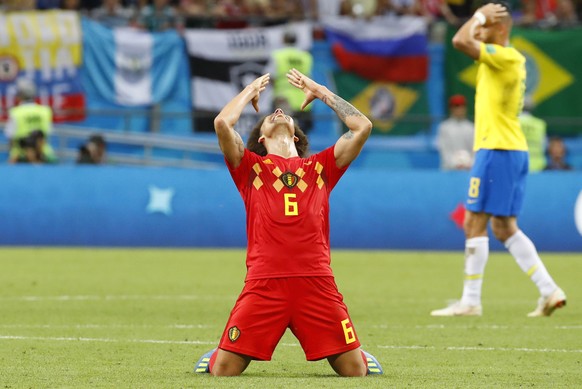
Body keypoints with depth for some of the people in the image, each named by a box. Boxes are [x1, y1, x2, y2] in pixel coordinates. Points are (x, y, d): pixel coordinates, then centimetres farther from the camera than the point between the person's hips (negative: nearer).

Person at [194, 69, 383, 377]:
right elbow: (222, 122, 0)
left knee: (354, 370, -3)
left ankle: (362, 355, 34)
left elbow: (362, 126, 12)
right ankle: (215, 355, 30)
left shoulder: (321, 166, 21)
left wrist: (319, 91, 24)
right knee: (224, 370, -6)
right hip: (264, 282, -1)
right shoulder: (251, 166, 16)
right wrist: (251, 91, 19)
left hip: (316, 281, 1)